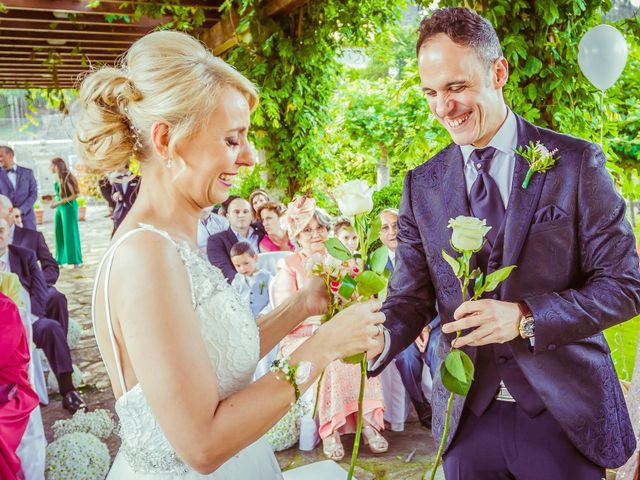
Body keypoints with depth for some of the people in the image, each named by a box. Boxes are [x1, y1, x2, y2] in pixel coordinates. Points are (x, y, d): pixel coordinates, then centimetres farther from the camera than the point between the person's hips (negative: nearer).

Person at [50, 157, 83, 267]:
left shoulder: (67, 178, -14)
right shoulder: (59, 178, 8)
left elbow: (75, 195, -17)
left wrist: (58, 203, -17)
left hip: (68, 207, -8)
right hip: (60, 207, 8)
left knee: (70, 233, -2)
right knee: (59, 233, 9)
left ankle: (75, 260, 7)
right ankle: (61, 259, 17)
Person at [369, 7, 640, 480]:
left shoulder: (576, 162, -7)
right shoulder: (421, 185, 1)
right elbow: (411, 297, 0)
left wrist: (525, 317, -22)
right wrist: (379, 339, -22)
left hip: (564, 411, -2)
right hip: (468, 416, 2)